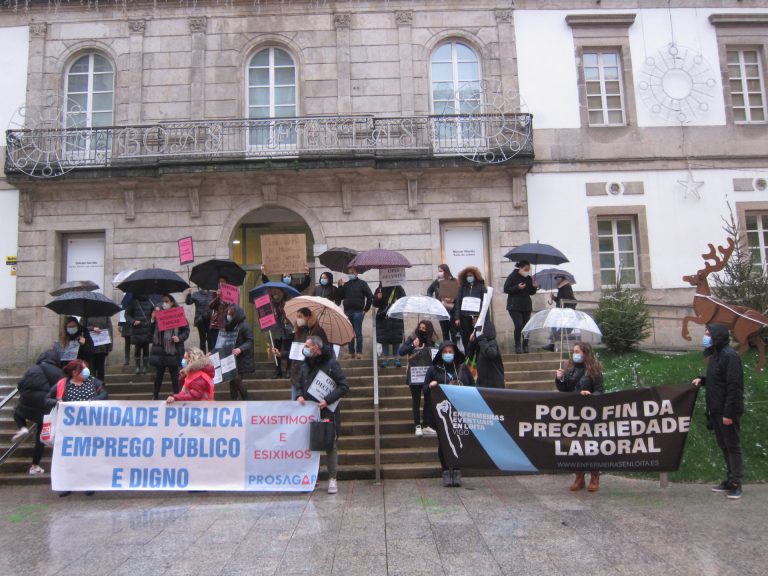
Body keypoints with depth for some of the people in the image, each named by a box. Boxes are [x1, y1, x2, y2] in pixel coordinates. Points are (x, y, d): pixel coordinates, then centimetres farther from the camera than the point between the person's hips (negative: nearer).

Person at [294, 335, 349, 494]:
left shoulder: (331, 364, -7)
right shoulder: (305, 365, 11)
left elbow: (344, 386, -9)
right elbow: (299, 384, 22)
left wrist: (328, 400, -17)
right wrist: (299, 395, 0)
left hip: (327, 412, -5)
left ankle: (332, 478, 11)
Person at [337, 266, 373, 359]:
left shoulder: (362, 283, 4)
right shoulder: (345, 284, 15)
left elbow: (370, 296, 0)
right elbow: (339, 297, 10)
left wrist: (366, 309, -3)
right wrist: (340, 287, -1)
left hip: (358, 311, -4)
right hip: (347, 311, 4)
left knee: (358, 333, -3)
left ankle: (359, 352, 0)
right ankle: (351, 352, 12)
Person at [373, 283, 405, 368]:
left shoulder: (398, 289, 0)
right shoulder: (379, 289, 4)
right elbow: (375, 303, 4)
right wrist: (377, 298, -16)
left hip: (396, 318, -1)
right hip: (383, 318, 1)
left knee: (396, 338, 2)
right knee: (384, 339, 3)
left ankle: (396, 358, 13)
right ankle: (385, 358, 13)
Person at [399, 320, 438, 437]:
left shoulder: (431, 341, 5)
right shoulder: (411, 338, -3)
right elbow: (401, 352, -8)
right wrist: (413, 345, -20)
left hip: (428, 375, 3)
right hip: (414, 375, -2)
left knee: (429, 400, 3)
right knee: (416, 401, 5)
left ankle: (427, 425, 11)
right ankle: (418, 426, 10)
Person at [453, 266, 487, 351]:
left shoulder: (481, 287, 5)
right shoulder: (462, 287, 12)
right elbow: (458, 302, 7)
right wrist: (457, 318, -2)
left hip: (476, 317, -2)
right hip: (464, 317, 2)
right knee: (465, 340, 3)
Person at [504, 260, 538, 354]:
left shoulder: (529, 278, 9)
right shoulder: (512, 276, -5)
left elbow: (531, 293, 15)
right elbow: (506, 289, -9)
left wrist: (534, 287, -6)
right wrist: (517, 287, -21)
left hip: (526, 306, 5)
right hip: (514, 306, -5)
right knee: (519, 325, -16)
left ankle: (525, 346, 15)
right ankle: (517, 346, -2)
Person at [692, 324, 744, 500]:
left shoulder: (730, 356, -16)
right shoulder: (716, 355, 14)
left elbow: (734, 386, -20)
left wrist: (729, 413, -22)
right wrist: (702, 380, 4)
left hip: (727, 411, -9)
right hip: (716, 410, 9)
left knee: (732, 445, -1)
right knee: (723, 445, 14)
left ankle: (736, 483, 7)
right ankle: (730, 480, 22)